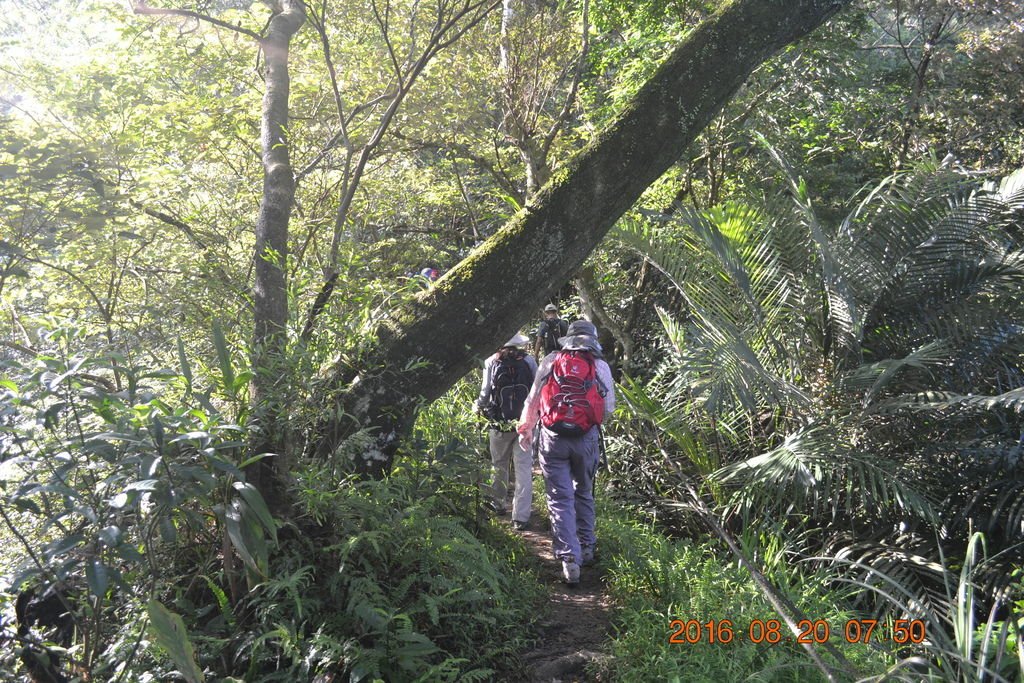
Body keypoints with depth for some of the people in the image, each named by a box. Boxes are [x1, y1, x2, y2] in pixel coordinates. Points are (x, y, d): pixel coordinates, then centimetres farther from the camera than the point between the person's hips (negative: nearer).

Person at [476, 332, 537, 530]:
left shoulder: (491, 362, -6)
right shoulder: (529, 361, -2)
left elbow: (485, 393, -3)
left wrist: (478, 406, 18)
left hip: (499, 424, 0)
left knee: (499, 465, 20)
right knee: (524, 469, 2)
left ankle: (497, 503, 36)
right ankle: (520, 517, 0)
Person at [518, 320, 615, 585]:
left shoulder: (549, 362, 5)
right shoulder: (600, 366, 3)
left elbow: (532, 400, 11)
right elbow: (609, 407, 5)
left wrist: (526, 429, 25)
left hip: (552, 437, -1)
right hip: (587, 438, 1)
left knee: (560, 498, 2)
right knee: (584, 494, 20)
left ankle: (569, 557, -6)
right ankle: (586, 548, 28)